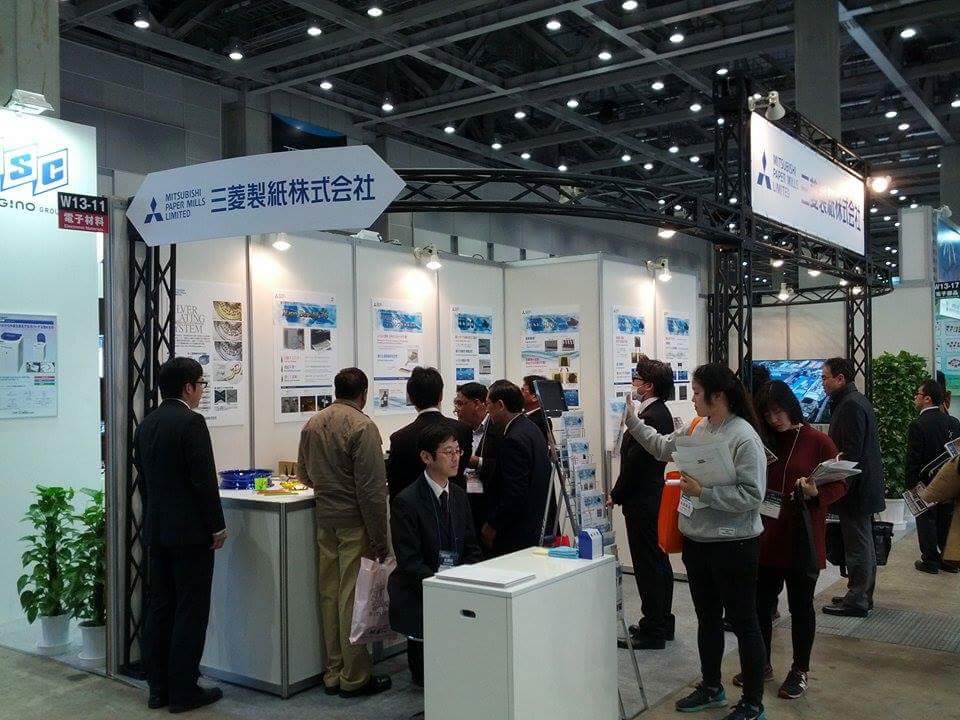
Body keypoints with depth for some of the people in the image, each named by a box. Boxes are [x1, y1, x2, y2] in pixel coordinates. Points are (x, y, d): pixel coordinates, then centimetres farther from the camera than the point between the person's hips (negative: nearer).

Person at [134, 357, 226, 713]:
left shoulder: (146, 424, 10)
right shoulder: (191, 422, -16)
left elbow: (144, 476, 16)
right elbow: (204, 480, -18)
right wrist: (217, 526, -9)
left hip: (156, 530, 8)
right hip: (190, 531, -8)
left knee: (159, 608, 12)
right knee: (191, 611, 0)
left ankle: (158, 688, 20)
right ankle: (183, 691, 6)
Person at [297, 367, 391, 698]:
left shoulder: (312, 425, 6)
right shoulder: (362, 427, -14)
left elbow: (304, 475, 19)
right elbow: (373, 489, -16)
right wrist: (379, 539, -12)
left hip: (324, 520, 6)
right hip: (355, 523, -6)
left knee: (329, 595, 12)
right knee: (353, 597, 0)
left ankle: (333, 674, 22)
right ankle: (355, 678, 10)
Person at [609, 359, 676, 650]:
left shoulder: (650, 417, -20)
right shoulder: (661, 413, 11)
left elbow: (634, 463, -20)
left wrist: (616, 495, -8)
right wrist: (621, 493, 15)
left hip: (641, 501, -10)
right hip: (652, 496, 10)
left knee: (647, 564, -3)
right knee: (657, 560, 17)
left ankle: (652, 631, 6)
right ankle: (662, 623, 28)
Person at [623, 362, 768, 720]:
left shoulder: (744, 437, -19)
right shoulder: (697, 429, 3)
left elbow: (751, 495, -23)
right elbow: (663, 447, 20)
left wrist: (704, 492, -23)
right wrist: (633, 422, 16)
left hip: (733, 545, -8)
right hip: (696, 540, 8)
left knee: (743, 623, 6)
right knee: (707, 618, 21)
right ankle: (712, 687, 39)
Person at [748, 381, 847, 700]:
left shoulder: (818, 441, -6)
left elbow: (839, 485, -3)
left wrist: (816, 492, -23)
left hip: (802, 541, -4)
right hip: (767, 538, 4)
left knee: (801, 605, 9)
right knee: (762, 603, 11)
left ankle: (800, 670, 24)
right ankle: (762, 663, 28)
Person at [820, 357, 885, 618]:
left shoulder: (850, 405, -18)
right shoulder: (857, 400, 15)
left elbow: (851, 452, -23)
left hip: (856, 488, -11)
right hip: (864, 486, 11)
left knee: (858, 545, -3)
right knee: (863, 543, 16)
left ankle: (857, 600, 3)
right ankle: (863, 595, 26)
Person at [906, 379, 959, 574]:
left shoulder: (918, 425, -16)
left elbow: (913, 459, -15)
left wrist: (911, 483, -6)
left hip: (926, 483, -6)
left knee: (927, 521, 4)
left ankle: (930, 561, 9)